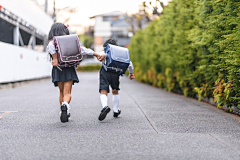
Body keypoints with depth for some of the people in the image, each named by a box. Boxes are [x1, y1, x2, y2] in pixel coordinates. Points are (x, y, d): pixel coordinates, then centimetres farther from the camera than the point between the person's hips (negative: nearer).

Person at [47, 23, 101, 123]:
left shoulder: (52, 42, 2)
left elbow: (51, 46, -22)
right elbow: (81, 49, 9)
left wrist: (55, 59, -21)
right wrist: (95, 54, 18)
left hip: (58, 70, 0)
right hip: (69, 69, 0)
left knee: (61, 92, 16)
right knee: (67, 93, -6)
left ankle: (64, 113, 15)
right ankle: (65, 105, -37)